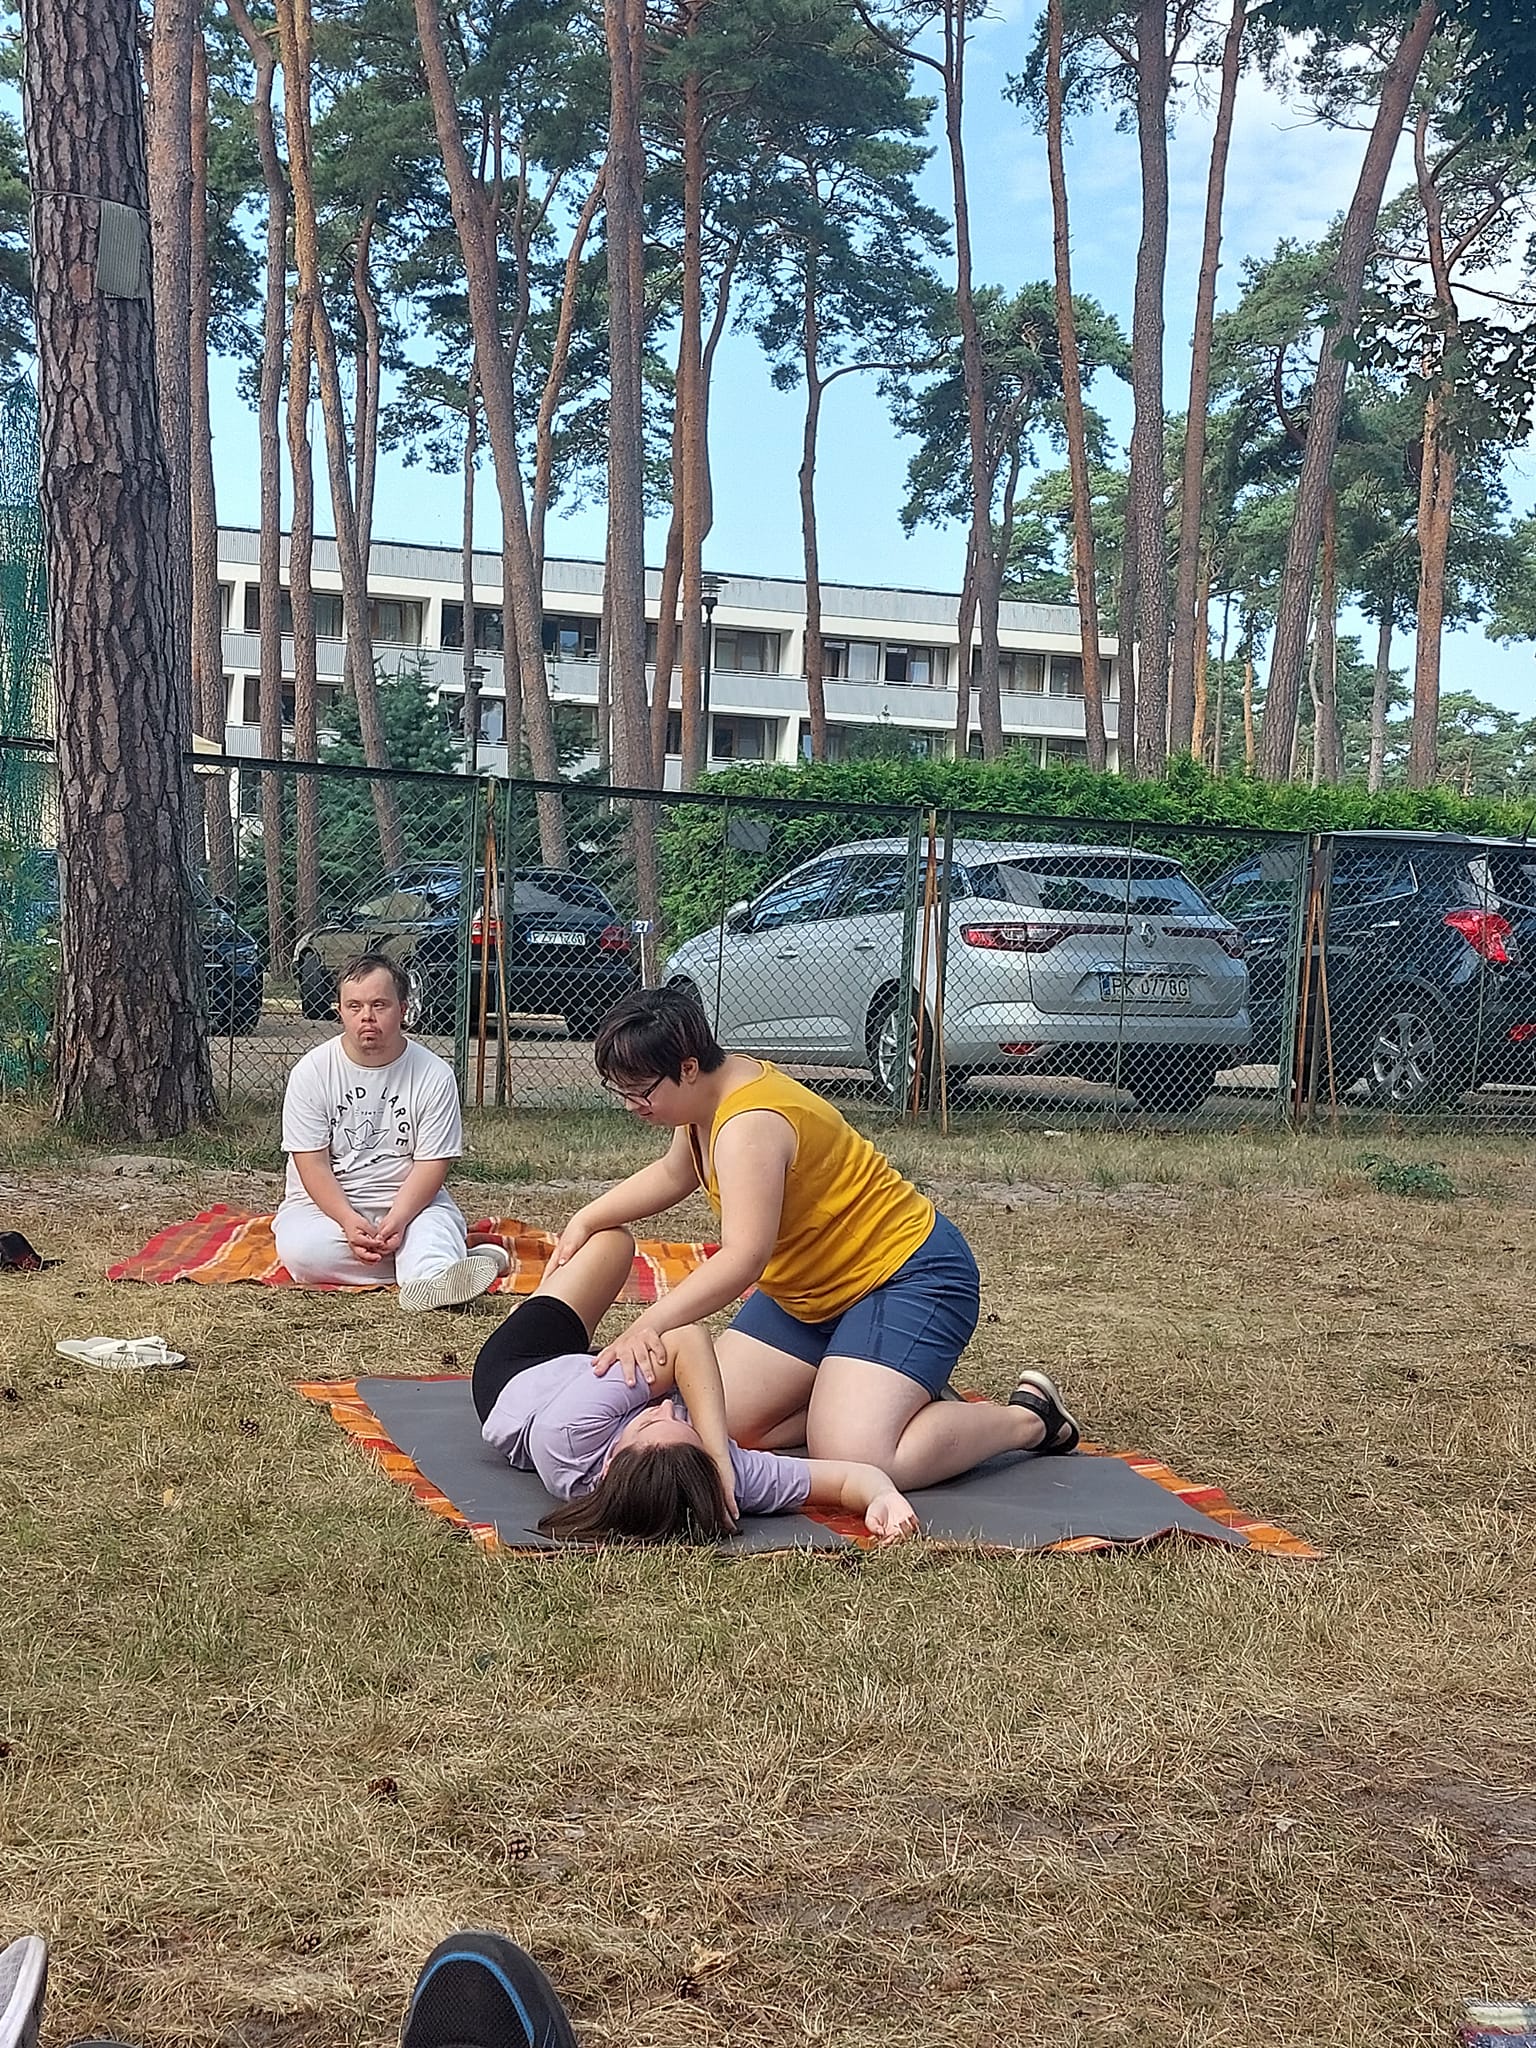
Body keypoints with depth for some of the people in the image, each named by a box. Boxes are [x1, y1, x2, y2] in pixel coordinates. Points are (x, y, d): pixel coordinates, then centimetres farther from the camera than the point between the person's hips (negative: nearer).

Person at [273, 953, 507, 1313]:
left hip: (409, 1202, 0)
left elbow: (431, 1164, -9)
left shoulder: (433, 1075, -6)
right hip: (326, 1203, 1)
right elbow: (312, 1164, -9)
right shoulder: (311, 1071, -5)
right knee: (299, 1250, -31)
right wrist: (350, 1222, -24)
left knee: (438, 1224, -33)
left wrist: (396, 1220, -26)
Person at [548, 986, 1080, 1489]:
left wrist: (648, 1326, -49)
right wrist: (586, 1220, 11)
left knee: (854, 1462, -26)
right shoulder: (708, 1098, 3)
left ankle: (1030, 1417, -1)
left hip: (906, 1275, -10)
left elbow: (742, 1259, -40)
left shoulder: (748, 1126, -28)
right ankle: (909, 1394, 12)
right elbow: (672, 1175, 24)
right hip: (809, 1292, 10)